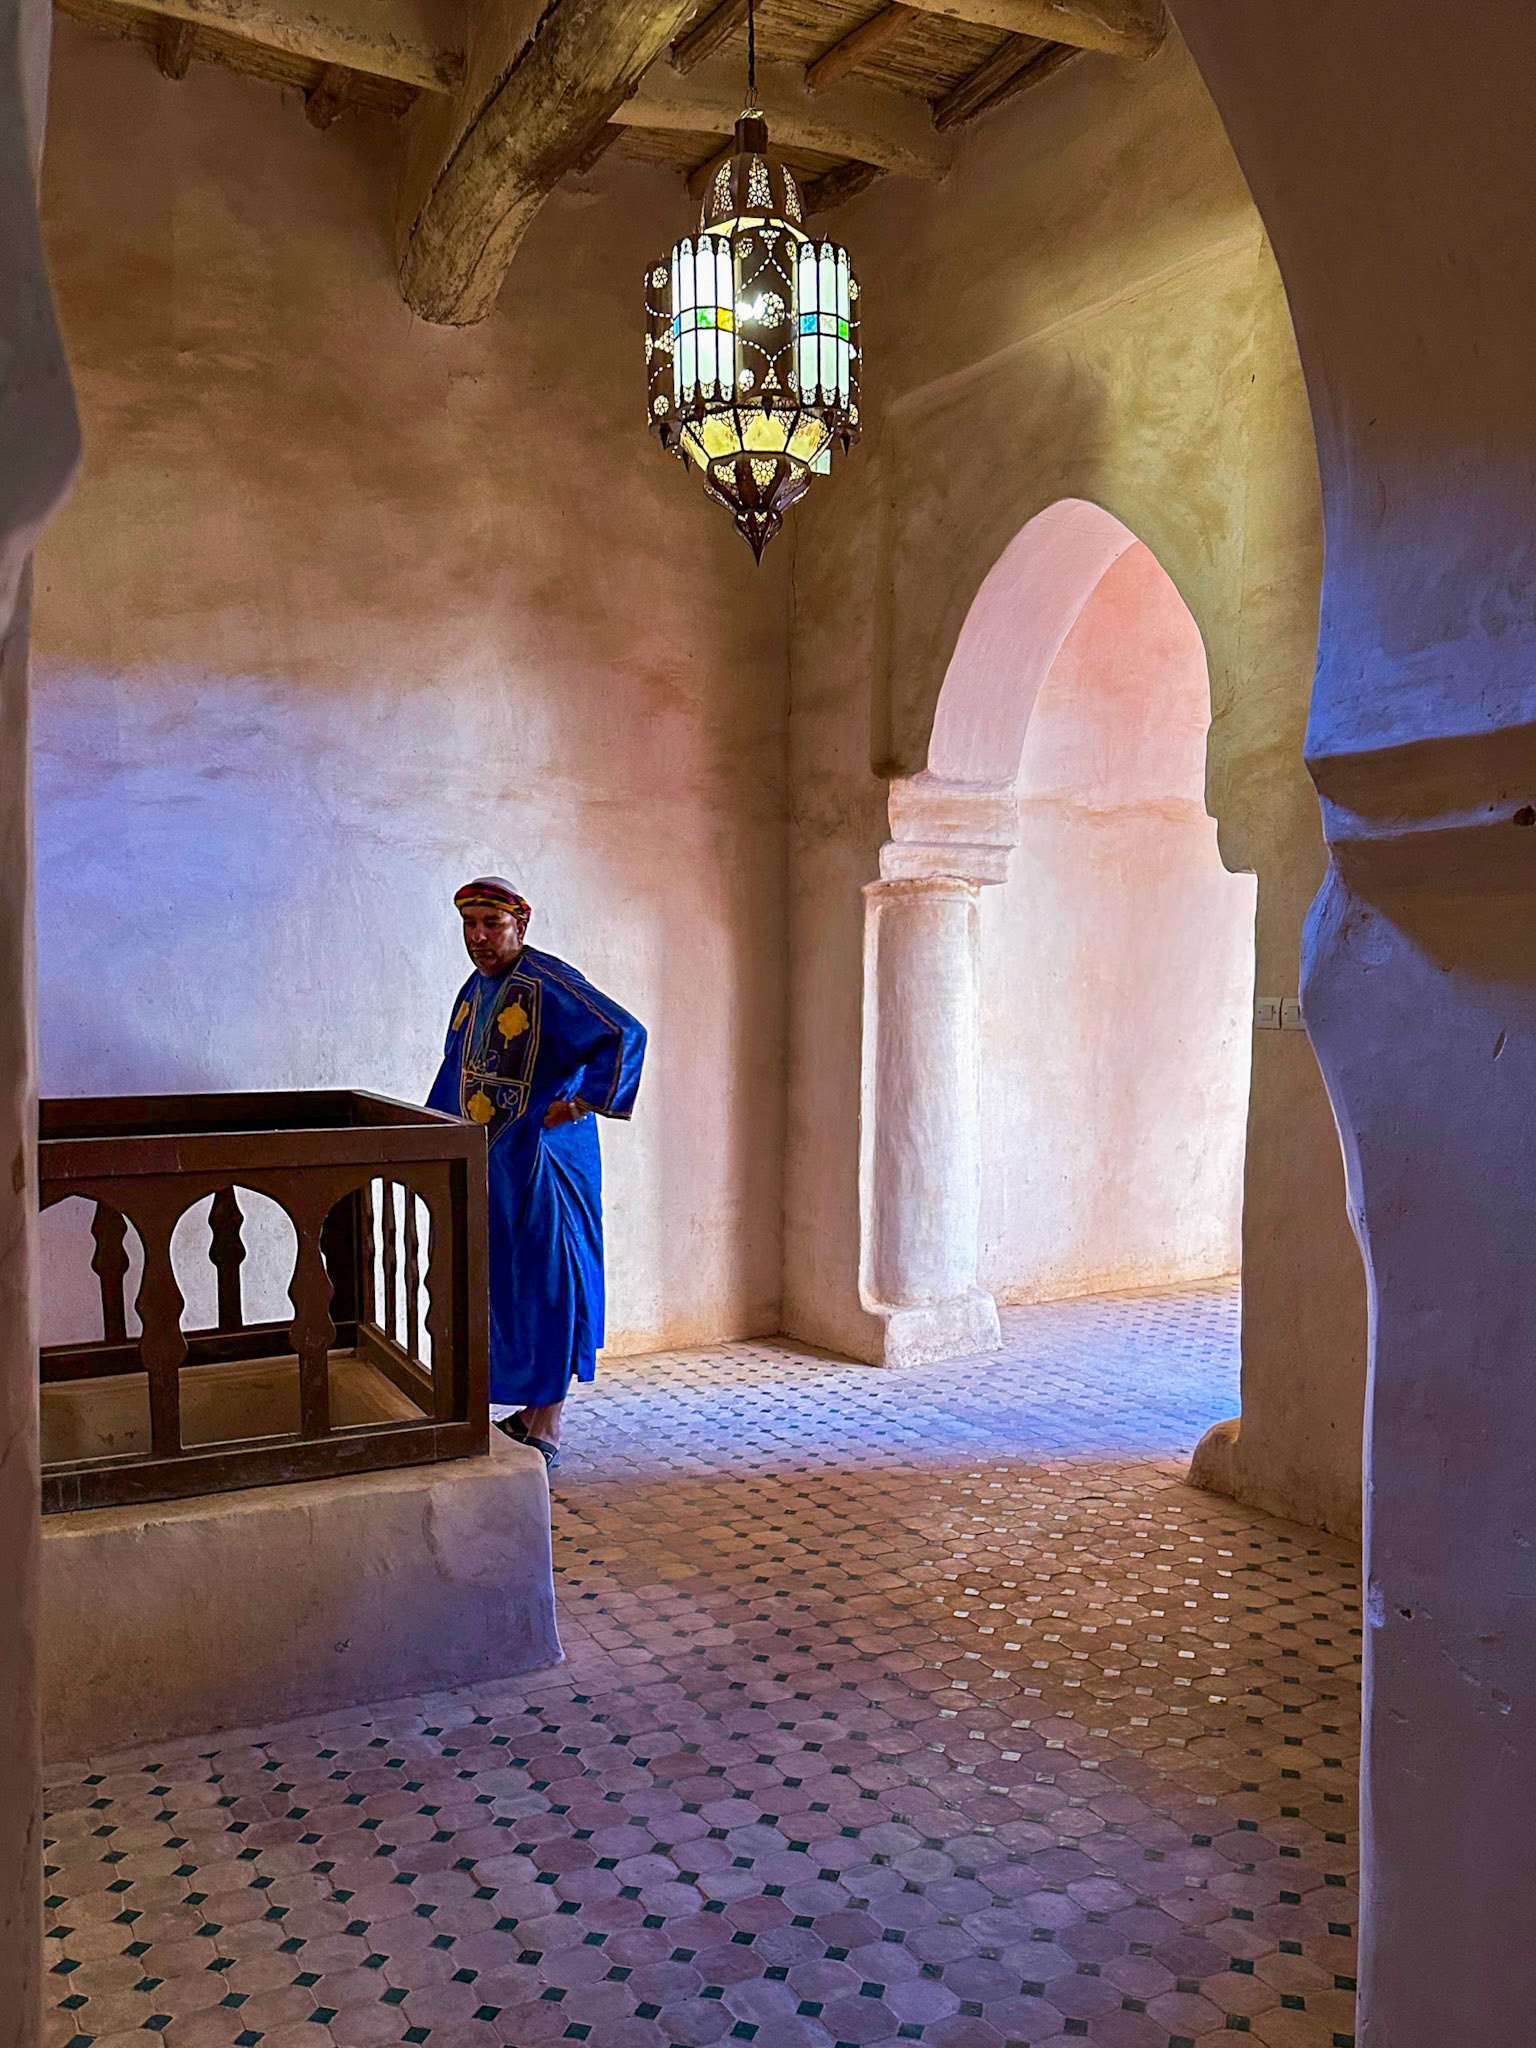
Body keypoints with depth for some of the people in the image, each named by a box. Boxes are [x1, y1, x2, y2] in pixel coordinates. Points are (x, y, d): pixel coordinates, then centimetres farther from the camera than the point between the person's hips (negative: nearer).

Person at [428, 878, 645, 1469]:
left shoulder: (549, 984, -16)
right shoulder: (474, 991, 12)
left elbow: (625, 1034, -24)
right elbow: (457, 1070, 26)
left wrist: (581, 1103, -22)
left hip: (541, 1165, -8)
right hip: (485, 1167, 9)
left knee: (546, 1287, -2)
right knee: (501, 1287, 13)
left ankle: (545, 1431, 7)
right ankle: (526, 1412, 26)